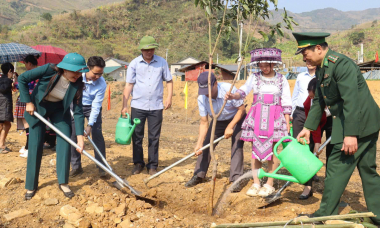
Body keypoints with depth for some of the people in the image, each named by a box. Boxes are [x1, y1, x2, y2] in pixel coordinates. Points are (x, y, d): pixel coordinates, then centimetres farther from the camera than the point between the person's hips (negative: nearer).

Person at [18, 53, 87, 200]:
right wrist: (28, 102, -18)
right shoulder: (49, 70, -29)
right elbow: (22, 79, -18)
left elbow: (78, 111, -18)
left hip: (59, 110, 2)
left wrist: (80, 136, -25)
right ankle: (31, 186, 11)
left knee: (65, 142, -9)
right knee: (35, 145, -3)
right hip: (37, 108, -2)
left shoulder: (77, 84, -22)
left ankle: (63, 183, 5)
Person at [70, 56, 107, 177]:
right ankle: (76, 166, 12)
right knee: (73, 135, 0)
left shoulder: (102, 84, -26)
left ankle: (102, 167, 0)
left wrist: (90, 125, -28)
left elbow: (96, 106, -23)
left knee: (97, 135, -8)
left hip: (92, 107, -1)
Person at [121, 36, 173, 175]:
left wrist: (169, 97, -3)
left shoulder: (162, 62, 3)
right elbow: (129, 85, 0)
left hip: (156, 106, 0)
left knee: (154, 137, 5)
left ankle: (152, 165, 17)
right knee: (137, 136, 6)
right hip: (138, 106, 0)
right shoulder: (134, 63, 0)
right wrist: (124, 105, -5)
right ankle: (138, 163, 21)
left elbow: (169, 81, 11)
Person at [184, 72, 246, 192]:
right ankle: (199, 175, 13)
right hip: (218, 121, 4)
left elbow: (241, 109, -21)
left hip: (236, 119, -4)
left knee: (237, 146, -17)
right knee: (206, 145, -1)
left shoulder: (229, 89, -33)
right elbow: (204, 123, -16)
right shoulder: (202, 99, -22)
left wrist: (230, 127, -26)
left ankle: (236, 179, -11)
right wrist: (199, 144, -23)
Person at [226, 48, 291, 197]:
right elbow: (244, 90, -7)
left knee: (271, 150, -3)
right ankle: (256, 183, 11)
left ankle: (269, 184, 9)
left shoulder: (281, 79, 7)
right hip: (256, 117, 1)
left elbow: (286, 102, 8)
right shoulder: (255, 77, 9)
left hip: (274, 117, -1)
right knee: (255, 149, 2)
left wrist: (287, 122, 3)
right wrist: (233, 96, -28)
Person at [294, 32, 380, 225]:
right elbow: (318, 101, 18)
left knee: (337, 167, -5)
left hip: (358, 124, -10)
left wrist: (351, 134, -28)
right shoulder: (321, 68, 11)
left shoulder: (341, 64, -20)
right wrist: (308, 127, 16)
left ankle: (325, 215, 5)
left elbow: (351, 101, -26)